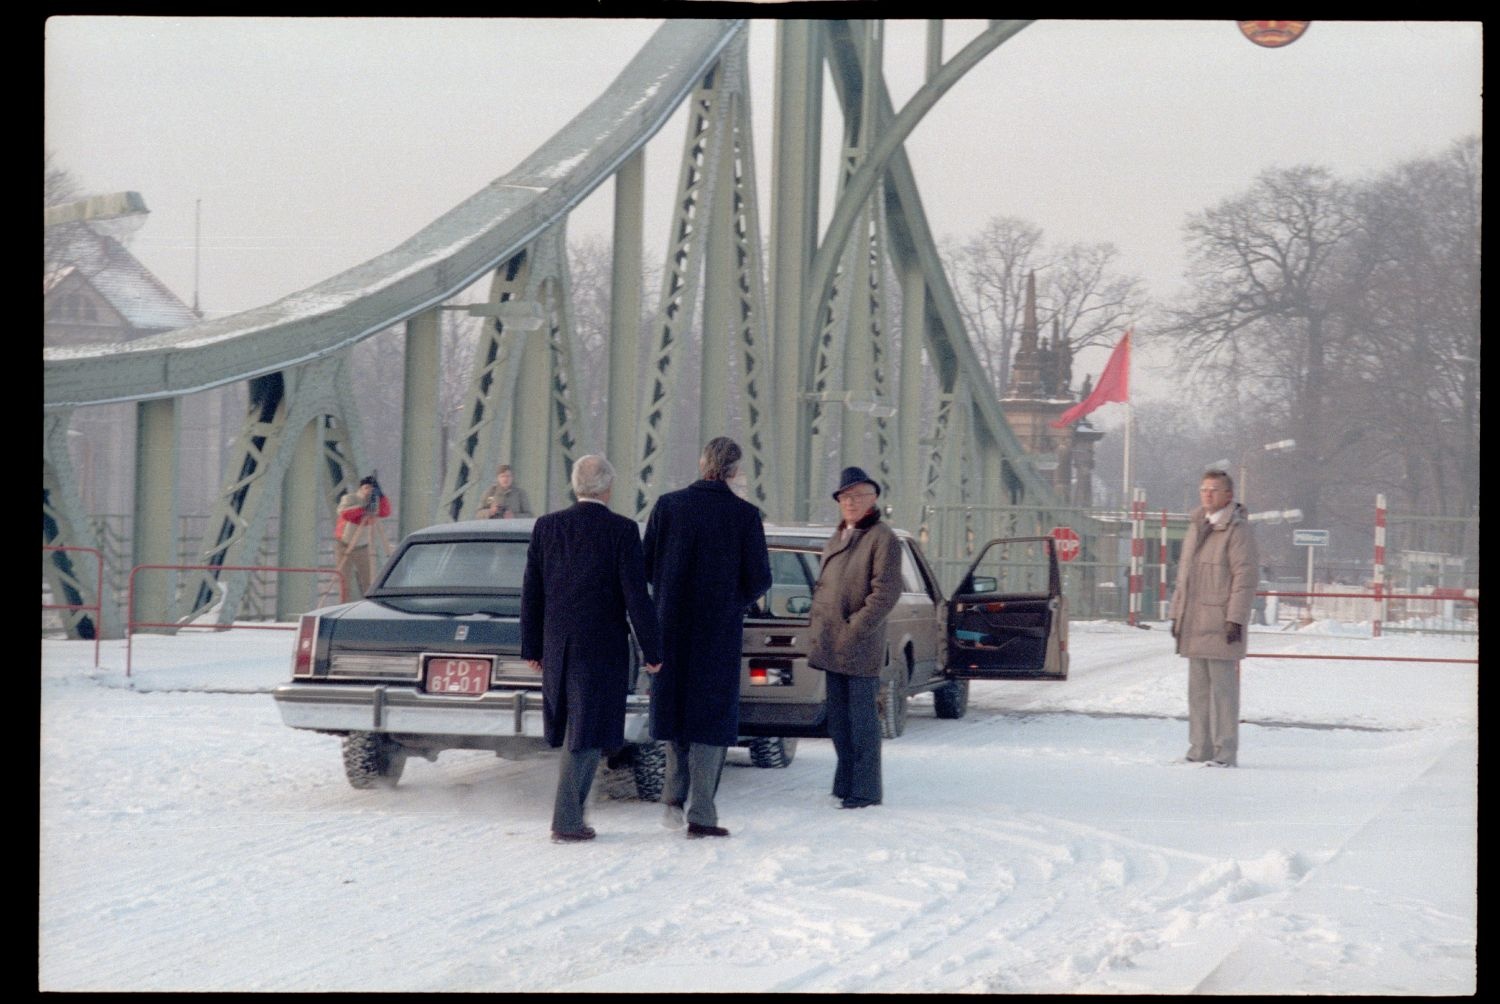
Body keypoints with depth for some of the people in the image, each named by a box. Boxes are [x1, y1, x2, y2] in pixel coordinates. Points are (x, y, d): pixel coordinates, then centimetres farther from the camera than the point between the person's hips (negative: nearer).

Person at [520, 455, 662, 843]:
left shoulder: (546, 527, 2)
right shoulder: (622, 530, -9)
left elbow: (531, 592, 5)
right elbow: (636, 596, -11)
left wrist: (532, 647, 13)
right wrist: (652, 650, -3)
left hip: (557, 645, 4)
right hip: (602, 647, -4)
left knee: (573, 729, 17)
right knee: (587, 733, 0)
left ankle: (572, 811, 20)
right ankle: (566, 821, -1)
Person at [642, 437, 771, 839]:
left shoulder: (668, 505, -4)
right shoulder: (744, 515, -9)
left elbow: (646, 566, -1)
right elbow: (759, 578, -6)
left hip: (672, 625, 2)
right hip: (720, 627, -2)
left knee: (675, 705, 19)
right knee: (712, 715, 4)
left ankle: (674, 798, 15)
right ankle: (700, 814, 1)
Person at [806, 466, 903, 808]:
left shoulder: (882, 539, -7)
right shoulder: (835, 542, 18)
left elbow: (885, 593, -15)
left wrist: (854, 630, -17)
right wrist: (818, 631, 12)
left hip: (861, 650, -8)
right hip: (832, 648, 8)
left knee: (861, 719, -4)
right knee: (839, 719, 12)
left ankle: (865, 790, 0)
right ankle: (846, 783, 20)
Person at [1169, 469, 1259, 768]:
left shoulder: (1238, 529, -8)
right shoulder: (1196, 527, 17)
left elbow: (1244, 576, -13)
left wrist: (1236, 618, -17)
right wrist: (1177, 614, 19)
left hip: (1220, 624, -8)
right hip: (1194, 624, 8)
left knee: (1223, 686, -7)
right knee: (1198, 687, 11)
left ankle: (1226, 752, -4)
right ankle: (1200, 748, 17)